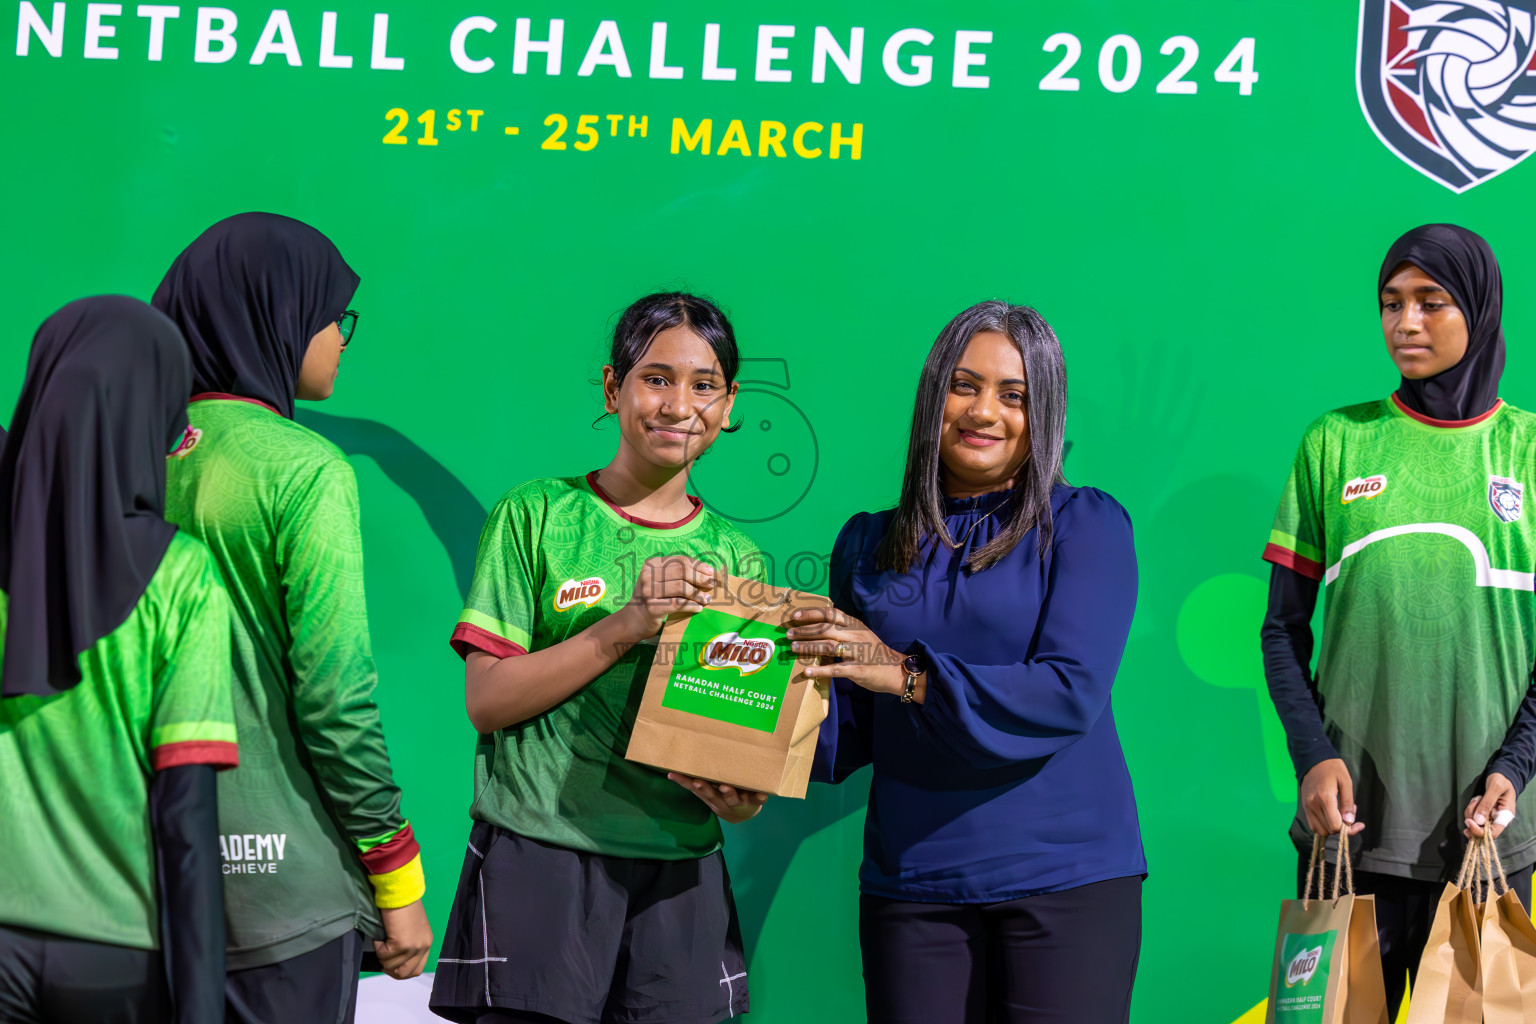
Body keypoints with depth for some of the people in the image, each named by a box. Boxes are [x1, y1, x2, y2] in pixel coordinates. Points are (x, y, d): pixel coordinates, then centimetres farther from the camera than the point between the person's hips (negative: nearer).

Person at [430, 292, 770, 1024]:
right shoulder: (536, 516, 2)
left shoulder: (735, 558, 11)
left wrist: (737, 798, -10)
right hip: (536, 863, -3)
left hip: (679, 879, 3)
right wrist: (625, 625, -15)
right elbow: (486, 698, -5)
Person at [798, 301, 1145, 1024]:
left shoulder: (1085, 524, 0)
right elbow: (852, 725, 11)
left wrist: (908, 675, -17)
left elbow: (1070, 693, -13)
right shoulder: (868, 544, 11)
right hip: (910, 883, 3)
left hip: (1067, 877, -3)